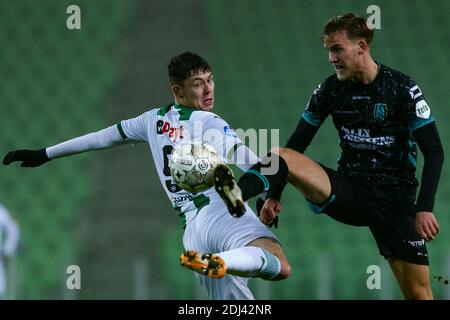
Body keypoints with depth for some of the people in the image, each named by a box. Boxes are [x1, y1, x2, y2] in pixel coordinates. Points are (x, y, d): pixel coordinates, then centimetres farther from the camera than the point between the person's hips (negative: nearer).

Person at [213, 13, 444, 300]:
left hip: (394, 198, -3)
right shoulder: (330, 89, 2)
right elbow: (297, 143, 7)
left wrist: (425, 208, -19)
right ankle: (236, 195, -47)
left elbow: (434, 152, -10)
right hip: (348, 191, 3)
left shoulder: (402, 88, -8)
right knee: (281, 156, -19)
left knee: (418, 291, -9)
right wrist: (274, 195, -2)